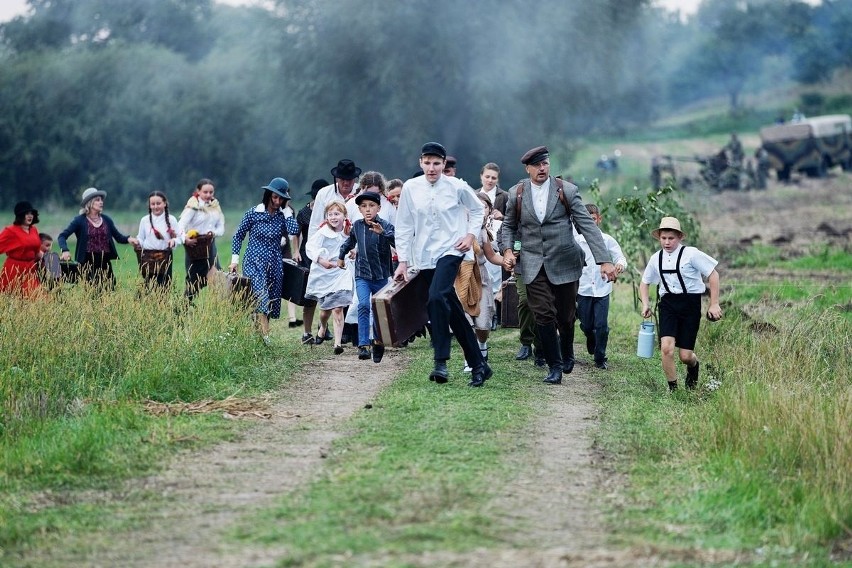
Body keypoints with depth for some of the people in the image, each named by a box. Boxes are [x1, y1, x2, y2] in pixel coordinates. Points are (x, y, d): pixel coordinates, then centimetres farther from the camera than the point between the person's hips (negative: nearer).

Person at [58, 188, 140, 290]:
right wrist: (65, 251, -24)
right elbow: (62, 236, -6)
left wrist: (128, 239, -7)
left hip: (105, 262, 4)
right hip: (88, 262, -4)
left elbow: (118, 236, 15)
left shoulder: (106, 219, 10)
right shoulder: (79, 220, -1)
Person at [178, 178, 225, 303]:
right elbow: (181, 225, -17)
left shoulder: (215, 206, 11)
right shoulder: (193, 207, -7)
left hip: (210, 245, 5)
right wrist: (185, 238, -36)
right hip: (195, 246, -5)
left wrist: (214, 233, -10)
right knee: (194, 279, -2)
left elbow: (221, 227, 12)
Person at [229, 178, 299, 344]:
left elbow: (294, 230, -14)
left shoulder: (282, 216, 6)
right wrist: (235, 259, 1)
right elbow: (238, 236, 7)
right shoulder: (254, 213, -1)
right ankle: (265, 336, -28)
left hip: (274, 265, 4)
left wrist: (287, 210, -4)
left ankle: (260, 335, 13)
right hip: (254, 262, -4)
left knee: (271, 304, 4)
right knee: (261, 299, -20)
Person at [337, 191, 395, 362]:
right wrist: (341, 256, 35)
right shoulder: (357, 225, 1)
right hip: (362, 275, 1)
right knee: (363, 306, -18)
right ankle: (363, 345, -21)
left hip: (381, 276, -1)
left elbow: (397, 242, -32)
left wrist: (382, 232, -48)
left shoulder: (385, 226, -12)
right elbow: (350, 242, 23)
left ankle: (378, 342, 32)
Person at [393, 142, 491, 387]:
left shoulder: (457, 187, -5)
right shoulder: (411, 188, -1)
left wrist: (471, 234, -1)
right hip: (423, 257, 3)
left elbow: (477, 209, 13)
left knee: (436, 298, -27)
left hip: (450, 250, -3)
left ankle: (441, 362, -25)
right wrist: (403, 261, 2)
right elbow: (403, 226, 4)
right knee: (454, 311, 7)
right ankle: (478, 365, 17)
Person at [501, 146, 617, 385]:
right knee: (543, 315, -9)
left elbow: (587, 226, -8)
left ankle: (567, 353, 35)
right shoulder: (516, 195, 2)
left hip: (564, 263, -1)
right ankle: (554, 366, 1)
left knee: (566, 316, 7)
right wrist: (507, 250, -4)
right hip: (534, 265, 1)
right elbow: (509, 226, 16)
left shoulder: (567, 191, -5)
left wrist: (604, 260, -16)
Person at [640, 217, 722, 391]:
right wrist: (645, 304, 7)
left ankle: (693, 366, 38)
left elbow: (713, 275, -4)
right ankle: (673, 388, -2)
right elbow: (645, 282, 23)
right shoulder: (656, 258, 7)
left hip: (690, 304, -3)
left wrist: (714, 304, -6)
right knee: (666, 347, -18)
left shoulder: (691, 254, -8)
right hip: (668, 303, 3)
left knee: (685, 355, -1)